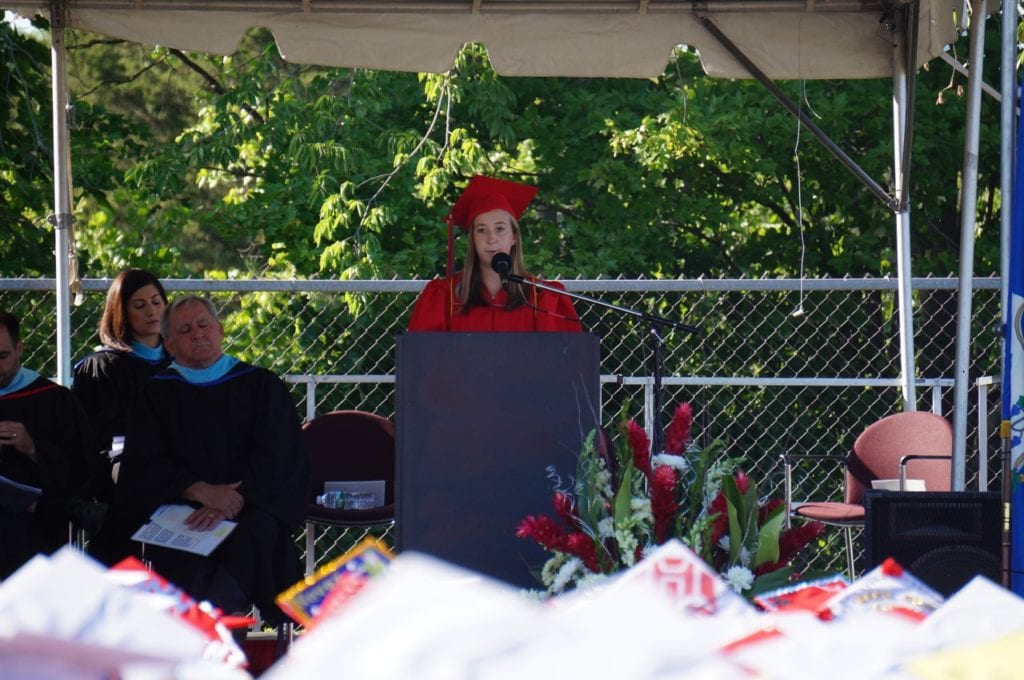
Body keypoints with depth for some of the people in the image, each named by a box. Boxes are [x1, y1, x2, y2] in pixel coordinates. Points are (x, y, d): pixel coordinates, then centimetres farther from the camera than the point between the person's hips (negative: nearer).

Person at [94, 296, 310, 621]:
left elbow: (276, 457, 3)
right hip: (181, 507, 0)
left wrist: (230, 504, -15)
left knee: (256, 532, -35)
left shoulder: (260, 385, 14)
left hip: (248, 507, 0)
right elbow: (143, 463, 6)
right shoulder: (157, 393, 17)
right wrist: (202, 491, -12)